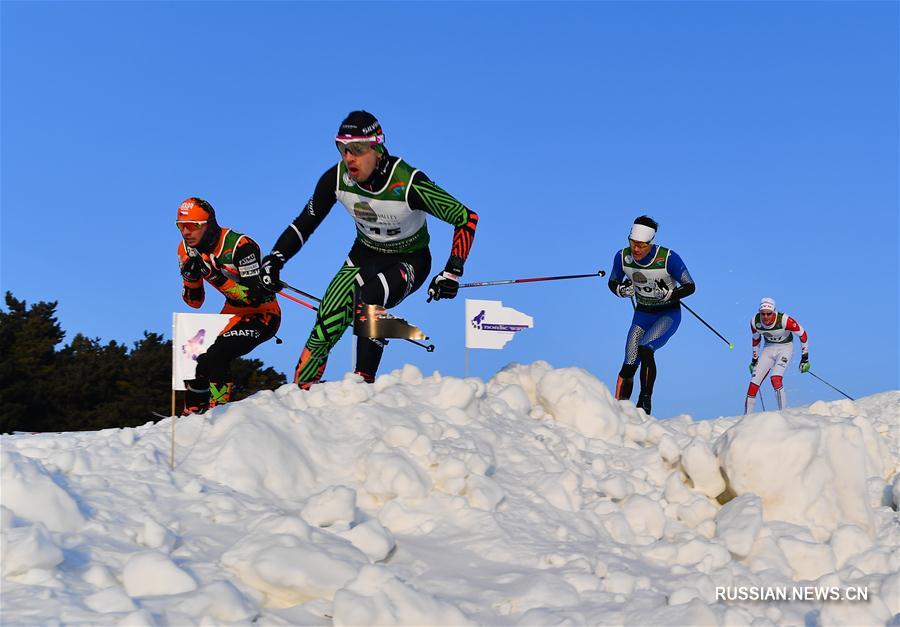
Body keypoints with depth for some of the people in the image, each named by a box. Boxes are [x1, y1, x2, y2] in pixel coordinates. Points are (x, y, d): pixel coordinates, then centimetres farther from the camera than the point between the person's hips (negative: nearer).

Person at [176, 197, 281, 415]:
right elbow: (195, 302, 1)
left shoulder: (240, 246, -27)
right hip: (232, 313, 8)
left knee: (215, 355, -27)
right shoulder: (186, 250, -6)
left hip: (263, 315, -8)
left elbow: (255, 297, -30)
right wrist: (190, 277, -20)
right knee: (194, 358, -2)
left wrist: (215, 276, -35)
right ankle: (192, 415, 15)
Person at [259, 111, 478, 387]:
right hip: (365, 255, 4)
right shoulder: (336, 178, -18)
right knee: (327, 324, -15)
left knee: (369, 300, -34)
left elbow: (466, 218, -21)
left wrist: (452, 271, -25)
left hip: (409, 261, -4)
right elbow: (305, 223, -3)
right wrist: (275, 258, -16)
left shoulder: (408, 183, -30)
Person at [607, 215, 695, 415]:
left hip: (669, 314, -4)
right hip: (642, 314, 4)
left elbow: (690, 286, -15)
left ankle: (645, 400, -17)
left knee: (645, 349, -29)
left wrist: (667, 294, -32)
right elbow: (613, 283, 5)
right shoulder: (622, 257, -12)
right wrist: (622, 290, -17)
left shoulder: (668, 258, -22)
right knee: (629, 366, -7)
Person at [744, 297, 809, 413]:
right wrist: (754, 359, 14)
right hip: (768, 348, 4)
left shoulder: (784, 320, -29)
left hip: (785, 348, -4)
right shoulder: (755, 321, -17)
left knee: (775, 378, -29)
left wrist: (805, 358, -11)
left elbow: (802, 334, -15)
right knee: (754, 383, -6)